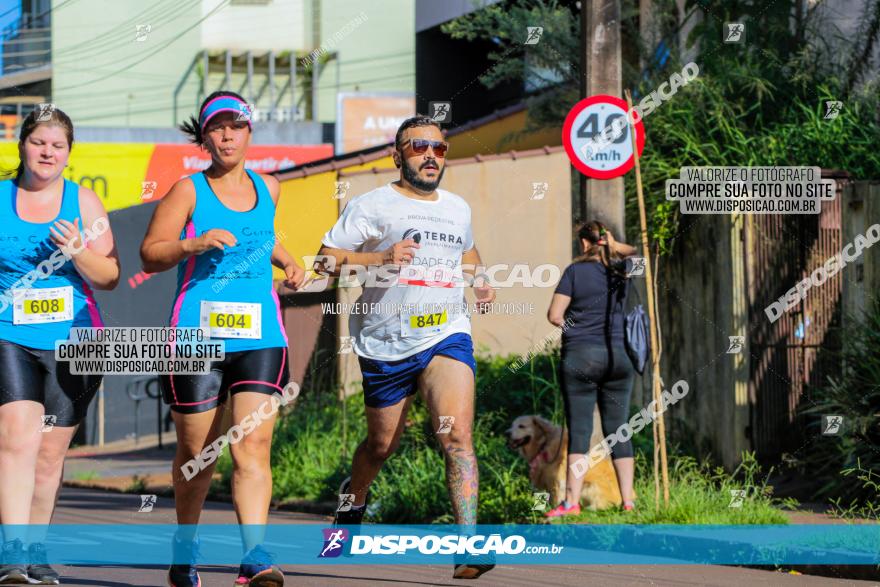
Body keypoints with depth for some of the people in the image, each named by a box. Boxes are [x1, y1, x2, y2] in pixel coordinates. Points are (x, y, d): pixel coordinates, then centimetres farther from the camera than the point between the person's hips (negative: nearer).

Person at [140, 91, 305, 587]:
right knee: (196, 453, 5)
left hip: (259, 336, 2)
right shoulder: (189, 192, 1)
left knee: (253, 448, -13)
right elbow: (150, 253, -3)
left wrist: (286, 260, 15)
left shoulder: (267, 189, 14)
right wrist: (196, 244, -19)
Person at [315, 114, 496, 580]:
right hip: (385, 343, -2)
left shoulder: (458, 209, 15)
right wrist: (381, 258, -18)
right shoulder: (372, 206, 0)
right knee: (382, 443, 12)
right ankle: (353, 500, 45)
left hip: (447, 335, 2)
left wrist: (480, 282, 15)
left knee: (457, 433, -19)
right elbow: (325, 260, -5)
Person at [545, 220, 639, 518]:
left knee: (579, 429, -6)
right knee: (618, 431, 7)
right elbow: (634, 253, 32)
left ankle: (572, 502, -10)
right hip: (617, 356, 4)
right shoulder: (622, 270, 7)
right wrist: (615, 246, 22)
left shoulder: (576, 271, -5)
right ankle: (628, 501, 5)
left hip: (580, 357, -4)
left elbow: (554, 315, -6)